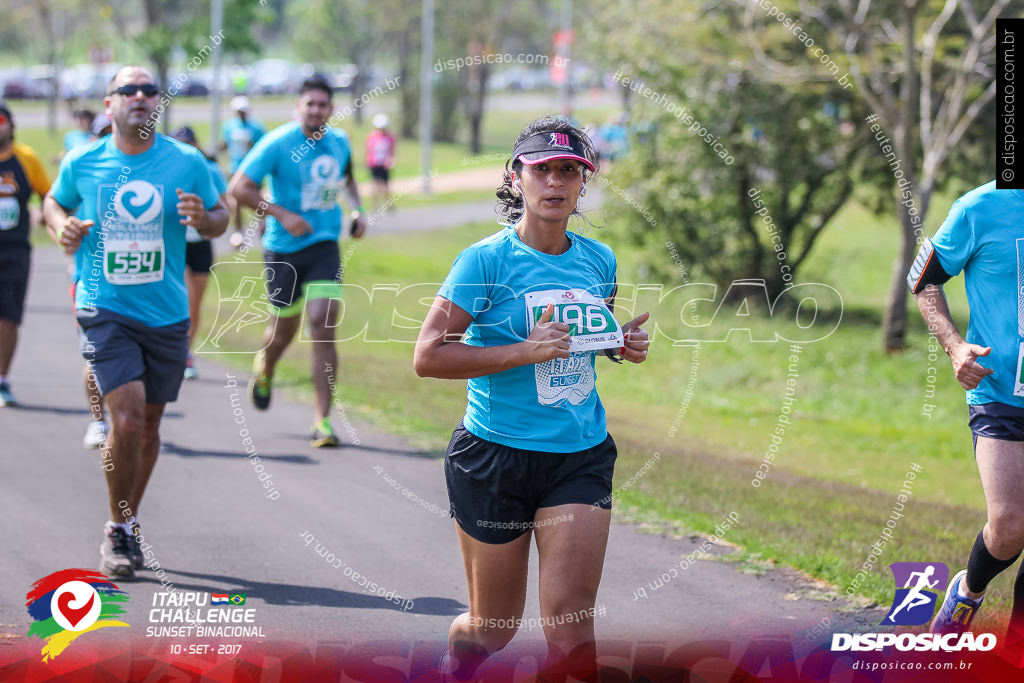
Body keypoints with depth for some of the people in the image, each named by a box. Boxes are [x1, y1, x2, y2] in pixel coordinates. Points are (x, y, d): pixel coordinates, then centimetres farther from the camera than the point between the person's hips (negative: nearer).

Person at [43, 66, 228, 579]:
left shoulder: (187, 163, 0)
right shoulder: (81, 164, 0)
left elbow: (220, 217, 11)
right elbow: (54, 202, 18)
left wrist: (204, 219, -12)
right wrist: (61, 227, -3)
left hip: (167, 315, 2)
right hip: (106, 310, -2)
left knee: (149, 424, 12)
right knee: (126, 418, -16)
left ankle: (128, 523, 33)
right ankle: (118, 531, 1)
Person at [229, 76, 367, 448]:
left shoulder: (340, 141, 3)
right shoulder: (277, 144, -13)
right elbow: (239, 188, -14)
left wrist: (357, 209, 10)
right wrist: (283, 215, -20)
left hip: (324, 245, 2)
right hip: (283, 249, -2)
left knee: (323, 325, -13)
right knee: (284, 329, 10)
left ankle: (321, 421, -9)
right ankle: (264, 368, 50)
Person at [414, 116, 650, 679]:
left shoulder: (598, 259, 6)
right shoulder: (486, 259, -10)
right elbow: (428, 356, -15)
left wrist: (624, 343, 3)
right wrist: (526, 350, -22)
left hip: (581, 458, 3)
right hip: (496, 457, -3)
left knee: (571, 622, -10)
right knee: (493, 627, 10)